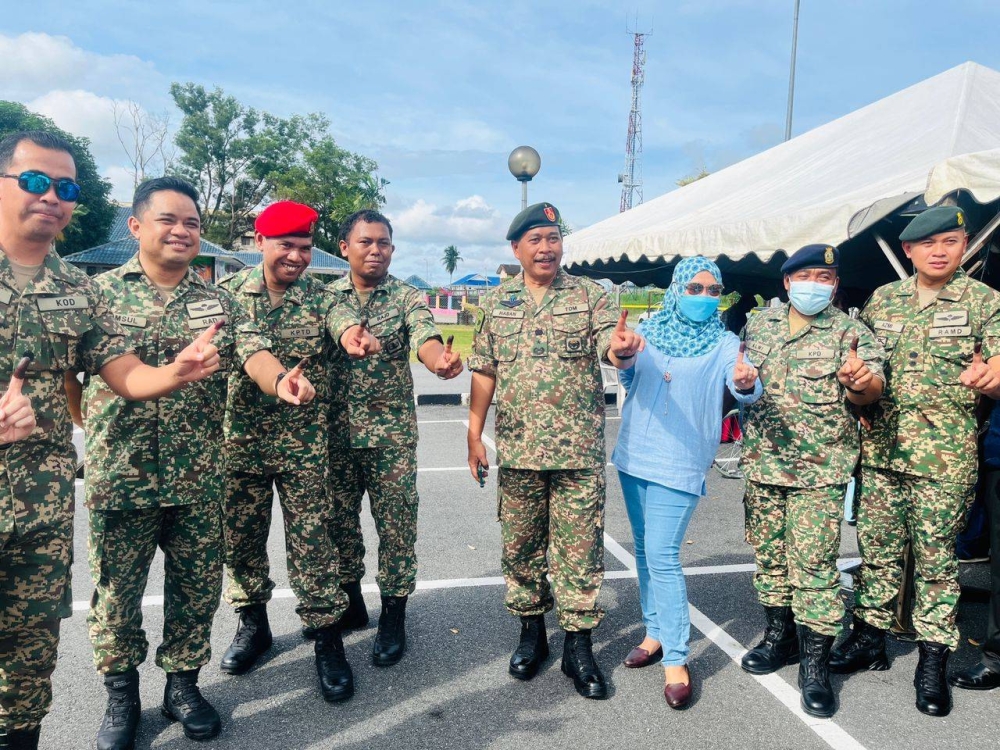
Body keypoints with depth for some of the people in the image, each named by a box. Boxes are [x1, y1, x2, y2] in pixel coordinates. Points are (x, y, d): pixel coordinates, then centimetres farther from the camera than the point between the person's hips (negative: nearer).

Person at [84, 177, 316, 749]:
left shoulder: (219, 301, 6)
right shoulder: (101, 292, 1)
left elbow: (253, 351, -8)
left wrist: (281, 380, -30)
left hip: (201, 480, 2)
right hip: (120, 477, -2)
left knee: (198, 586, 12)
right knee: (116, 590, 11)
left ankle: (183, 683, 32)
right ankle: (122, 694, 32)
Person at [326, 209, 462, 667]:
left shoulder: (407, 297, -1)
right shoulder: (329, 294, 4)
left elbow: (425, 336, -21)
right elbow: (334, 319, -20)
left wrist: (439, 360, -46)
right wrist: (347, 334, -46)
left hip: (391, 431, -2)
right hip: (336, 430, 3)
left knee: (396, 524, 2)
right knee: (340, 521, 13)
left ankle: (393, 617, 17)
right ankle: (350, 603, 33)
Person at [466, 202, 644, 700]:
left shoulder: (590, 296, 1)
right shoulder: (495, 303, 8)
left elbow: (610, 348, -13)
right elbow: (484, 372, 9)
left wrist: (621, 349, -38)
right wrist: (474, 437, 4)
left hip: (579, 451, -2)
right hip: (517, 451, 2)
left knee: (580, 551, 3)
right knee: (520, 548, 12)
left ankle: (578, 646, 18)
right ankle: (531, 632, 31)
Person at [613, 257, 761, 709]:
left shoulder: (724, 344, -4)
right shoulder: (647, 331, 5)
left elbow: (745, 387, -19)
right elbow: (627, 378, 7)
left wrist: (746, 383, -44)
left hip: (679, 464, -5)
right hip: (634, 456, 5)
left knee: (662, 557, -10)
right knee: (644, 550, 14)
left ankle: (675, 659, 2)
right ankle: (655, 632, 31)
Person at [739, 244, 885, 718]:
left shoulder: (849, 332, -2)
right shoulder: (757, 326, 9)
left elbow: (871, 390, -13)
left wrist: (860, 381, -36)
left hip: (819, 470, -4)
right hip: (761, 463, 4)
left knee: (814, 563, -4)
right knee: (768, 554, 14)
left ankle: (815, 661, 8)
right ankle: (780, 635, 31)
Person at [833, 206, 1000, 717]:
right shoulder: (882, 299, 9)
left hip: (944, 459, -3)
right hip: (879, 450, 3)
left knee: (936, 558, 4)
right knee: (877, 549, 11)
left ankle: (933, 661, 17)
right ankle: (870, 638, 25)